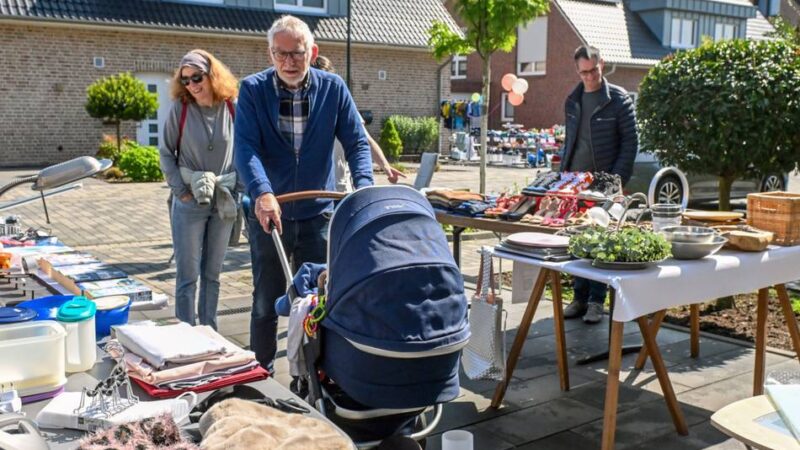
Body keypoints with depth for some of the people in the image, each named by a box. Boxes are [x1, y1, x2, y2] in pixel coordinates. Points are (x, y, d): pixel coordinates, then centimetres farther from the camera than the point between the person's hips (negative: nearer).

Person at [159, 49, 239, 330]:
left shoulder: (232, 108, -3)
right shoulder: (180, 108, -6)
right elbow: (166, 153, 0)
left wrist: (236, 191, 0)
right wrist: (180, 190, -7)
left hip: (223, 202, 2)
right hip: (189, 203, -2)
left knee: (212, 273, 13)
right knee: (188, 275, 2)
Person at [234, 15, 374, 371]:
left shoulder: (333, 88, -2)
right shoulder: (252, 89, -6)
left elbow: (357, 142, -4)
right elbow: (246, 147, -18)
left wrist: (364, 188, -23)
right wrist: (262, 193, -36)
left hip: (318, 213, 1)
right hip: (268, 213, 0)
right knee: (266, 303, 12)